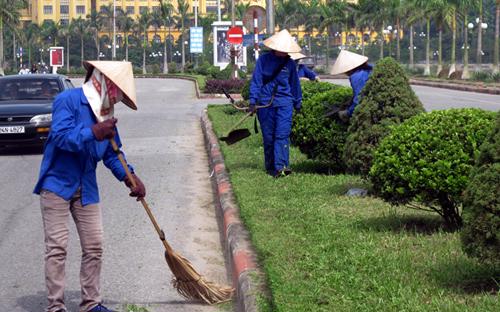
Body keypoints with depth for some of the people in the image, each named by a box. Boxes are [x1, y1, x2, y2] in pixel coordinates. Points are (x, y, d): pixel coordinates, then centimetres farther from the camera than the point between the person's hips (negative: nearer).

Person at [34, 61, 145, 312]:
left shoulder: (106, 113, 8)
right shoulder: (67, 100, -13)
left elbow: (111, 154, 11)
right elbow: (60, 136, -26)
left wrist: (129, 177, -3)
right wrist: (94, 133, -34)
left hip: (86, 189, 7)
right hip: (57, 185, -7)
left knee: (94, 247, 6)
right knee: (57, 247, -6)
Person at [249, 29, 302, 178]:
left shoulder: (289, 63, 7)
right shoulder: (263, 60, 1)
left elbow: (295, 84, 18)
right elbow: (256, 80, 1)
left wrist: (297, 103, 24)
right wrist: (253, 101, -6)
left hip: (284, 103, 0)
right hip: (265, 103, 0)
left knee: (282, 135, -13)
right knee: (268, 136, 5)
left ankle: (281, 166, -20)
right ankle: (270, 167, 16)